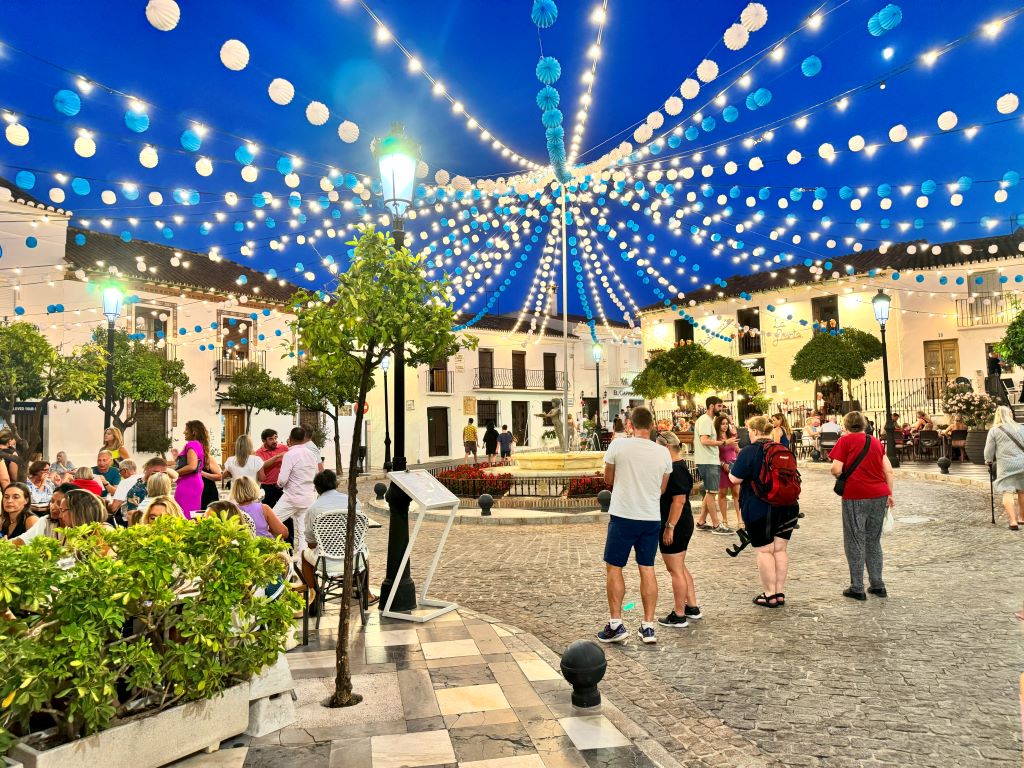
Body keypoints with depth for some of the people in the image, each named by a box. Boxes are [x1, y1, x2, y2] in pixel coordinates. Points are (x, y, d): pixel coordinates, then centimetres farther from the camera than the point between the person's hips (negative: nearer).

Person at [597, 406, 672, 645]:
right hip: (652, 517, 3)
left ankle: (616, 624, 8)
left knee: (614, 567, 8)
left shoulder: (618, 446, -10)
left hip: (623, 516, -3)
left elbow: (608, 480, 3)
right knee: (647, 569, 12)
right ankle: (648, 626, 15)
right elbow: (662, 489, 10)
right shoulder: (663, 452, -1)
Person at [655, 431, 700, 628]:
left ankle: (679, 616, 9)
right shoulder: (678, 466, 11)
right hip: (683, 524, 10)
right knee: (680, 568, 21)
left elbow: (679, 500, -25)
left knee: (675, 571, 0)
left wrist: (669, 527, -23)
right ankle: (692, 607, 30)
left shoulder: (676, 469, -20)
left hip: (675, 526, -10)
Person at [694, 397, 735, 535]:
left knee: (710, 492, 14)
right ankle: (716, 525, 1)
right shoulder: (705, 420, -14)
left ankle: (701, 522, 19)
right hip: (708, 462, -10)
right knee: (712, 492, -4)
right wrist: (724, 442, -22)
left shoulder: (709, 420, 18)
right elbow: (704, 440, -24)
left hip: (711, 461, 10)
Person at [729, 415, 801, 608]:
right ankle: (780, 593, 17)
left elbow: (735, 478, -14)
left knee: (764, 551, 1)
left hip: (759, 509, -6)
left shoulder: (749, 452, -13)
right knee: (781, 549, 11)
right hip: (786, 508, 6)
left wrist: (731, 469, 6)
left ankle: (770, 595, 6)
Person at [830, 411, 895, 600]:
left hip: (856, 497, -5)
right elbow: (889, 471, 9)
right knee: (874, 541, 17)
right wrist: (890, 494, 17)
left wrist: (836, 473, 10)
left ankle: (857, 588, 8)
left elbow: (836, 470, -12)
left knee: (855, 542, 4)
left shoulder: (845, 441, -4)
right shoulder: (876, 442, 12)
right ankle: (878, 585, 21)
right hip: (879, 496, 5)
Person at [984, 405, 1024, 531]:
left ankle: (1013, 521, -15)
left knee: (1007, 492, -4)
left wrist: (988, 461, 18)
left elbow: (989, 450, 0)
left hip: (1005, 465, -3)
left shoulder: (994, 430, -3)